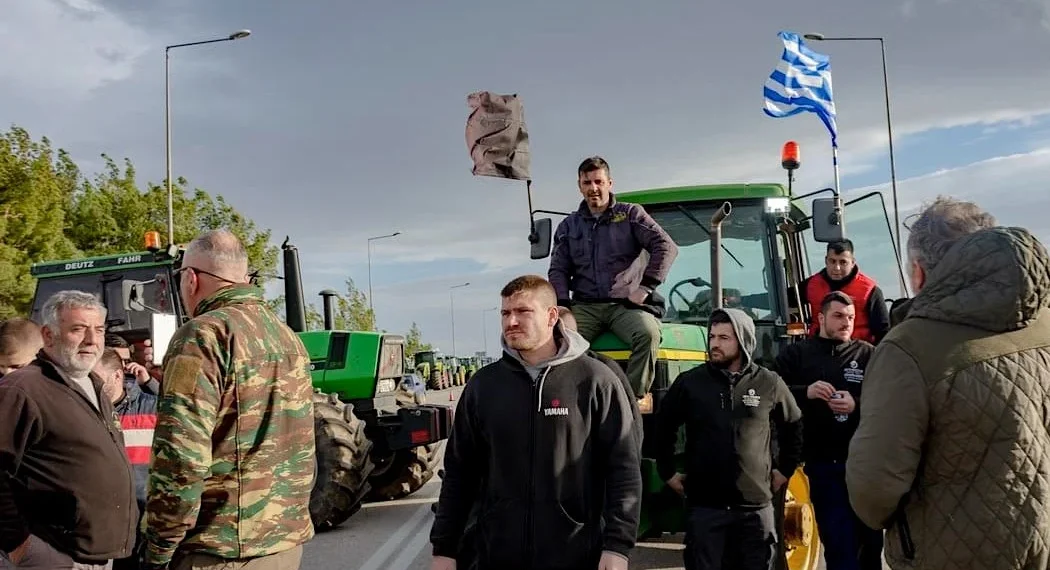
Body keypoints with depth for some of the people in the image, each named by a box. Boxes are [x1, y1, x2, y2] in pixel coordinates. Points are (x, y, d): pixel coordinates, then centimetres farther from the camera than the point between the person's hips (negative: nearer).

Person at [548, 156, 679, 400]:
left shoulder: (630, 214, 8)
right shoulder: (569, 226, 18)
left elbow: (666, 247, -3)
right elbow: (558, 270, 13)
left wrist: (646, 287, -12)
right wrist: (562, 305, -5)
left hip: (626, 304, -2)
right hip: (585, 306, 3)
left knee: (648, 333, -35)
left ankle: (634, 399, -28)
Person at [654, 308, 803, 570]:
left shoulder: (769, 383, 0)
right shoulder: (690, 381, -1)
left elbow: (794, 427, 15)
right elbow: (663, 427, 9)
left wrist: (784, 470, 12)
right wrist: (668, 472, 7)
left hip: (755, 505, 1)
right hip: (704, 505, -1)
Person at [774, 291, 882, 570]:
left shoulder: (868, 354, 7)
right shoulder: (796, 354, 6)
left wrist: (857, 406, -22)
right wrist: (805, 392, -23)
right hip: (823, 463, -2)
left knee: (870, 538, 16)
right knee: (839, 543, 0)